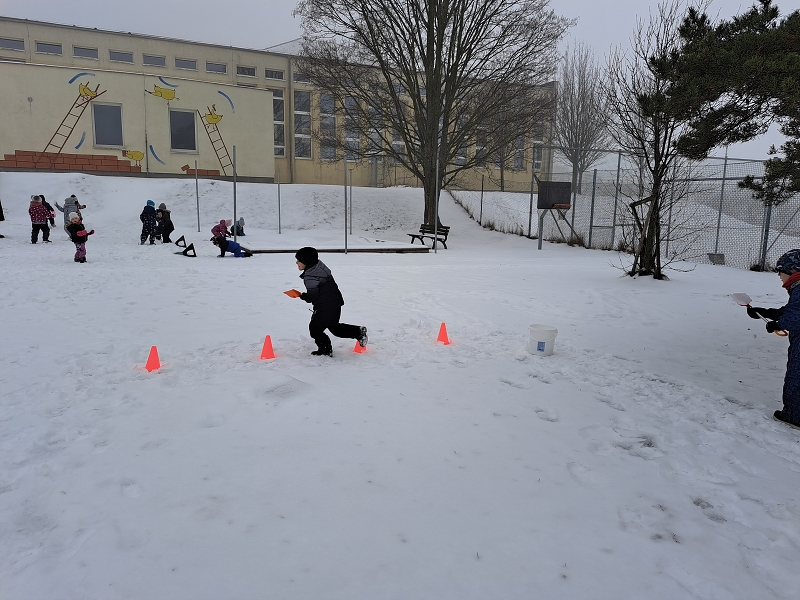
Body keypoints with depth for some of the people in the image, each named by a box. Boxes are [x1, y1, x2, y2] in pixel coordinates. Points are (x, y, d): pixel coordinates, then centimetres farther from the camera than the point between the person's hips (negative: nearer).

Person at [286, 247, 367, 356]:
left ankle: (325, 349, 14)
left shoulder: (310, 277, -20)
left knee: (315, 328, 6)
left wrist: (302, 296, -3)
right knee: (334, 326, 22)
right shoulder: (319, 265, 9)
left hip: (326, 307, -10)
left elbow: (313, 296, -20)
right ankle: (358, 331, 18)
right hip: (336, 301, 10)